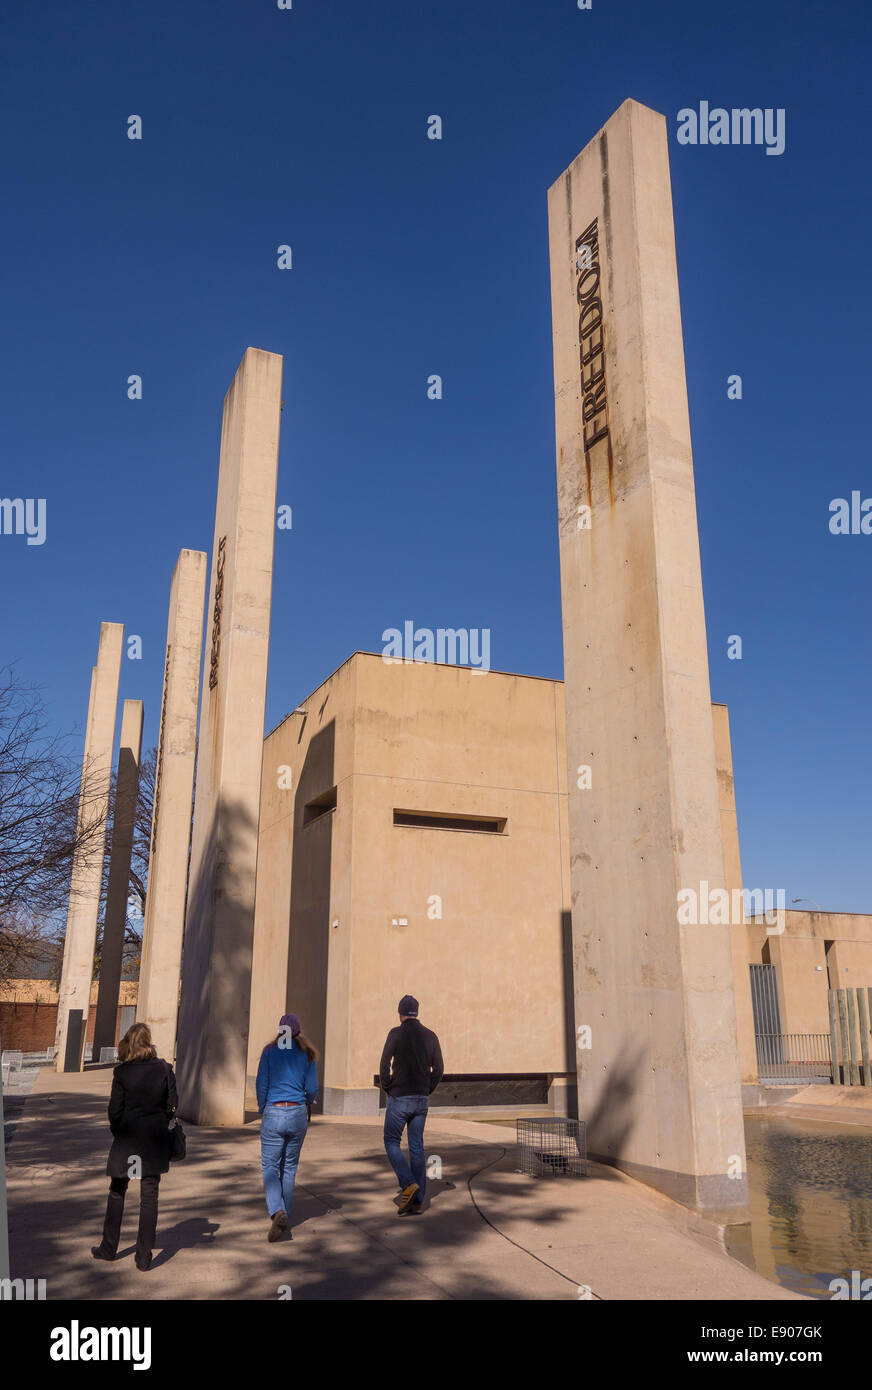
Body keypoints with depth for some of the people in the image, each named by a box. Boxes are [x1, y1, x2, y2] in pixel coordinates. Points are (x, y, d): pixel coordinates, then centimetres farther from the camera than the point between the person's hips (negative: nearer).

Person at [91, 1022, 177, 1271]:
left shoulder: (122, 1072, -11)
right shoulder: (164, 1069, -6)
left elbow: (115, 1110, -8)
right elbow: (172, 1105, -2)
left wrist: (117, 1134, 9)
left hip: (127, 1140, -1)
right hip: (155, 1141, 1)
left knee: (117, 1193, 18)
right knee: (149, 1197, 8)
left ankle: (109, 1248, 29)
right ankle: (144, 1256, 10)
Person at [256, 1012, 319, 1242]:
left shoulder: (270, 1052, -2)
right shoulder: (307, 1054, 1)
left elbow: (261, 1085, -2)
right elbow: (312, 1088, 1)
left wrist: (262, 1111, 13)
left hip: (273, 1113, -2)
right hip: (298, 1115, 2)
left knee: (269, 1167, 4)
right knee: (289, 1167, 16)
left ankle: (277, 1212, -17)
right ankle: (285, 1215, 22)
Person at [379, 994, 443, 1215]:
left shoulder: (396, 1033, -8)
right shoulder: (430, 1036, 6)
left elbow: (384, 1064, -13)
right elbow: (438, 1069, 7)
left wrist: (387, 1089, 1)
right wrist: (426, 1091, 13)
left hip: (399, 1098, -5)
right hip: (422, 1100, 5)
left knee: (392, 1141, 9)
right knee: (416, 1147, 9)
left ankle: (408, 1184, -9)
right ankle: (417, 1201, 9)